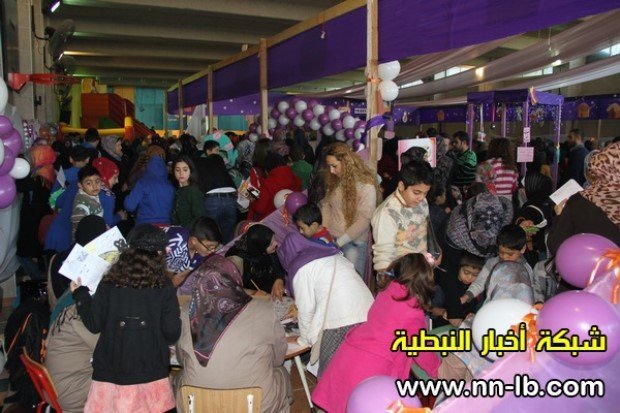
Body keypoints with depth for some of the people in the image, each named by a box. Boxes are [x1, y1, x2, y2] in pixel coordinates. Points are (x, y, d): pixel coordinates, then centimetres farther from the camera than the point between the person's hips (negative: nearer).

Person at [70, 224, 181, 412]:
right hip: (151, 372, -1)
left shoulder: (109, 283, -4)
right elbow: (172, 333, -8)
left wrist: (80, 294, 16)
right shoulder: (164, 287, -7)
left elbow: (94, 325, 1)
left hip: (111, 370, 1)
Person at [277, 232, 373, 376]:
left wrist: (304, 339, 21)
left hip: (341, 322, -7)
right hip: (367, 314, 7)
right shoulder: (333, 254, 23)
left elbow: (306, 310, 5)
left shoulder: (300, 268, 3)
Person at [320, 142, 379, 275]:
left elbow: (364, 220, -16)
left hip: (354, 243, -5)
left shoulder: (366, 186, -13)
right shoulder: (335, 181, 6)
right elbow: (326, 205, 11)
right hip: (331, 239, 5)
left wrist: (339, 242, -17)